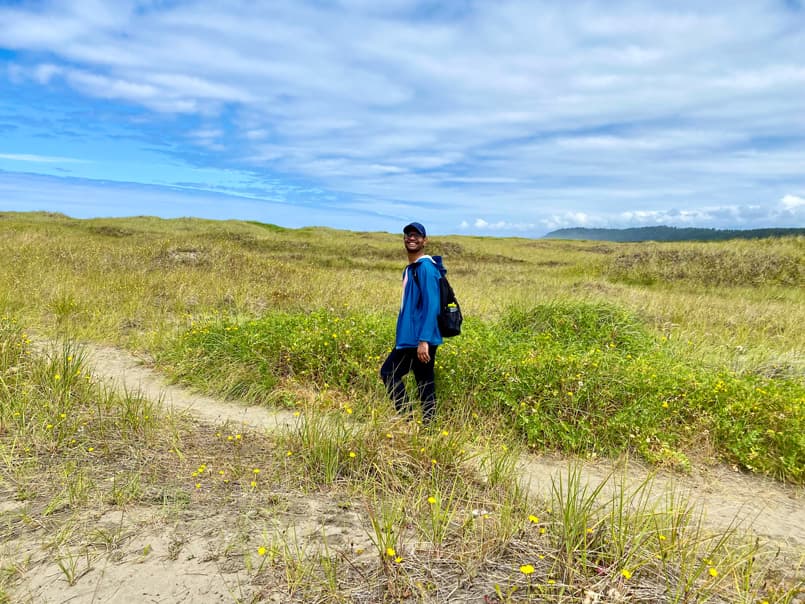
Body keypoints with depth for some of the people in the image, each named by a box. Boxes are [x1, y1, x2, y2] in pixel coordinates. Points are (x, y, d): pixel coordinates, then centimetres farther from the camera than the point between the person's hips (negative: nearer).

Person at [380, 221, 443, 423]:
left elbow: (431, 306, -20)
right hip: (409, 339, 9)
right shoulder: (409, 269, 15)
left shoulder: (426, 267, -13)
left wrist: (424, 340, -25)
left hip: (420, 340, -9)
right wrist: (400, 337, 22)